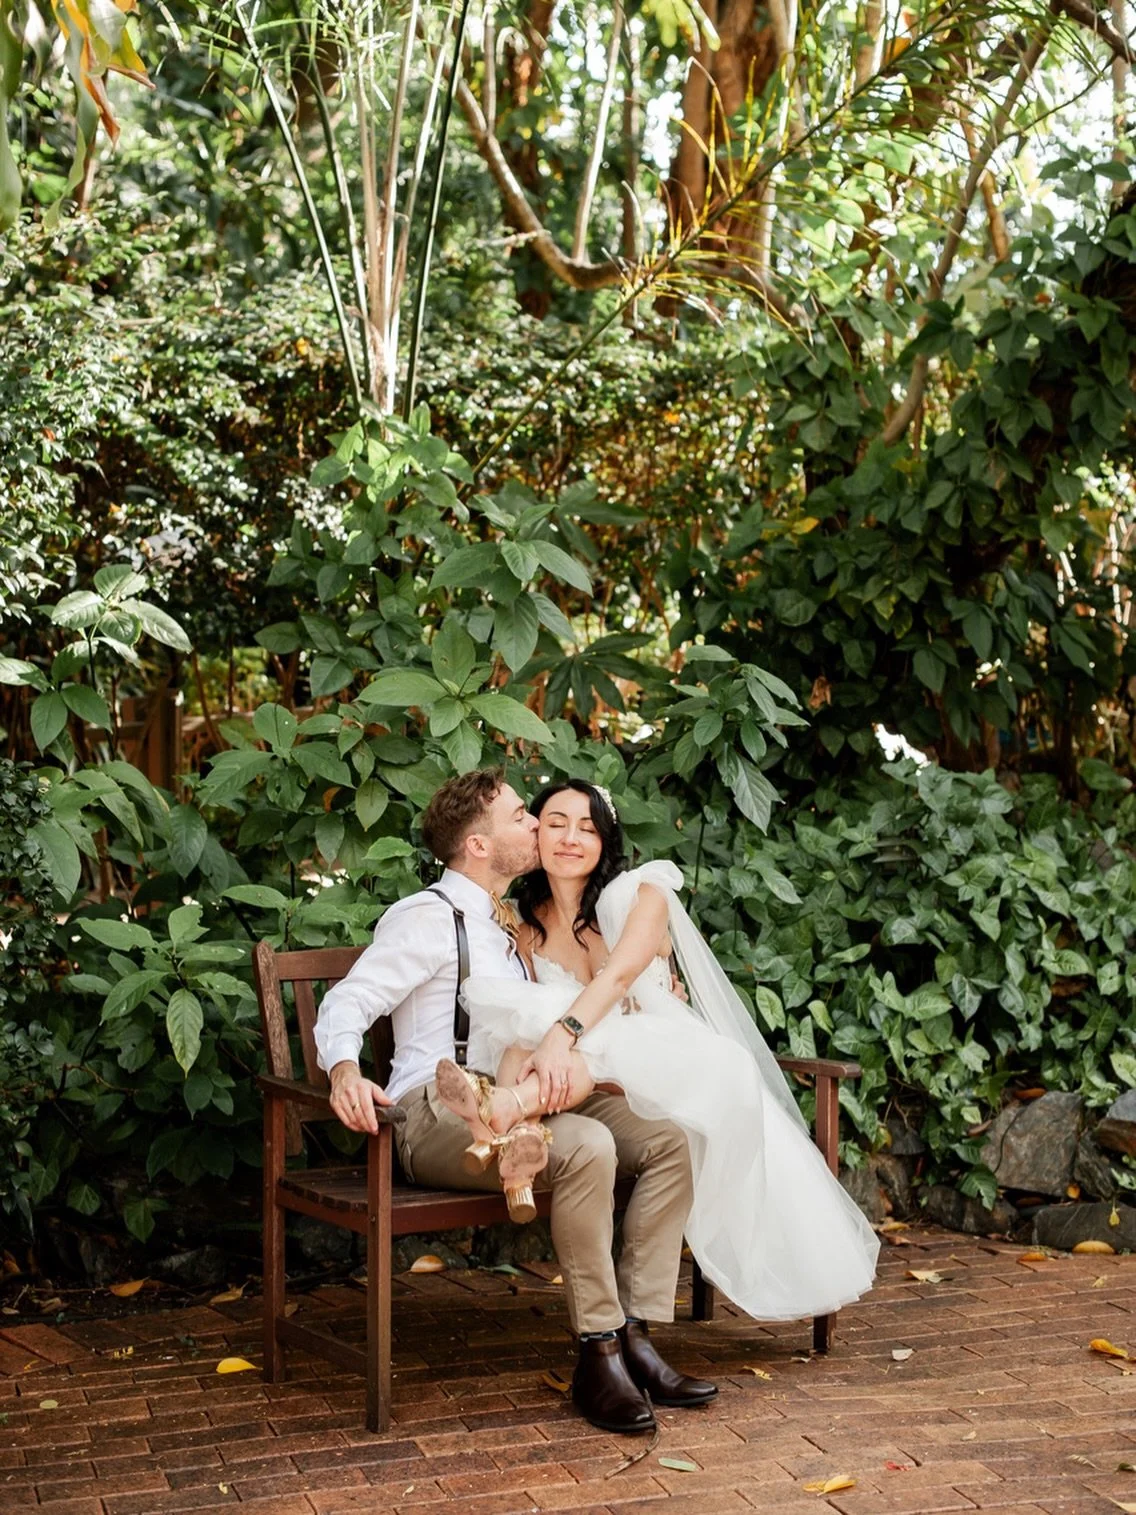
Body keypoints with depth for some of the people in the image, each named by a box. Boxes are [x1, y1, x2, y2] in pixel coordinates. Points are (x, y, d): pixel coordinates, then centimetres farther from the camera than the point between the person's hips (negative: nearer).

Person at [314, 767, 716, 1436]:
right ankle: (598, 1353, -25)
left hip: (513, 1108, 8)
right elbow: (346, 1003, -12)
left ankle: (634, 1336, -15)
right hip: (439, 1117, -8)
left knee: (670, 1138, -12)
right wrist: (345, 1069, -34)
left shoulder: (508, 925, 24)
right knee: (586, 1147, -34)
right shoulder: (428, 917, -3)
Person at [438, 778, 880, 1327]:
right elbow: (530, 1019, 1)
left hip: (672, 1068, -3)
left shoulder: (641, 892, -2)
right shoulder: (527, 925, 10)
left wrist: (563, 1034, -42)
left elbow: (620, 972, -23)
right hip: (593, 1083, 3)